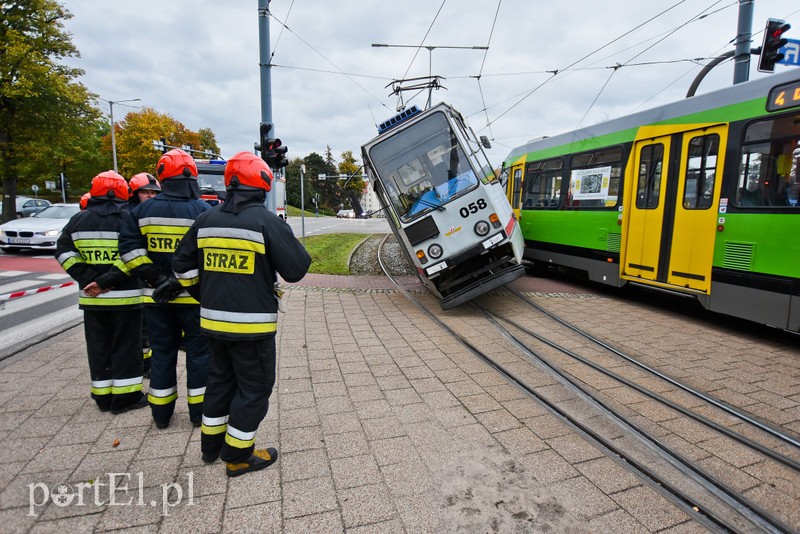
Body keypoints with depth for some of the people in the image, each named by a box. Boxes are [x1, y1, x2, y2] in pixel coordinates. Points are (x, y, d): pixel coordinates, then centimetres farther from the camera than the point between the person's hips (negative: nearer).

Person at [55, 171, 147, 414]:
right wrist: (105, 281, -17)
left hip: (92, 298, 5)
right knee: (125, 346, 5)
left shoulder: (78, 220, 7)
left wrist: (89, 278, -6)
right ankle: (125, 396, 11)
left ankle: (103, 396, 23)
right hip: (125, 296, -4)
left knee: (98, 346, 14)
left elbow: (64, 252, 2)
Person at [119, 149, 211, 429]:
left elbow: (128, 248, -2)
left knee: (161, 353, 15)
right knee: (198, 352, 9)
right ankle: (199, 411, 18)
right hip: (194, 296, -3)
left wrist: (153, 276, -3)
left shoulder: (143, 210, 3)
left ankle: (161, 413, 26)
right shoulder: (203, 210, -9)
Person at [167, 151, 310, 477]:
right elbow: (295, 270, -13)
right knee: (254, 387, 9)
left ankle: (211, 446, 37)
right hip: (253, 324, -6)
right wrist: (296, 248, 7)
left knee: (221, 379, 23)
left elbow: (183, 265, 10)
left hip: (213, 321, 7)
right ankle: (238, 456, 19)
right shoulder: (267, 221, -14)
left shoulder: (206, 221, 5)